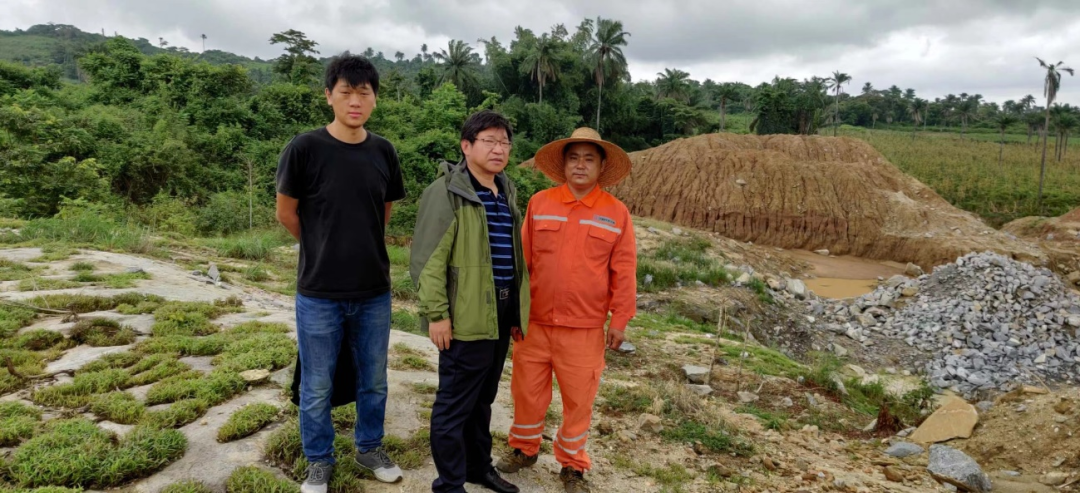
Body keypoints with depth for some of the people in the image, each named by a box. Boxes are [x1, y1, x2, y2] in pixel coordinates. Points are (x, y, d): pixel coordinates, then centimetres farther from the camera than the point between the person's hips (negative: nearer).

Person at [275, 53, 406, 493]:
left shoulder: (383, 152, 0)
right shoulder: (304, 148, -11)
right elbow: (286, 213, -1)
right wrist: (326, 250, 8)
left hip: (374, 291, 3)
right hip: (319, 292, -3)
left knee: (374, 382, 17)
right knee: (317, 387, 10)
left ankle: (370, 449, 38)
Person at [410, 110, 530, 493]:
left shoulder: (507, 193, 13)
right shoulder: (446, 191, -10)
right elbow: (429, 259, -14)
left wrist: (517, 309, 19)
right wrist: (436, 314, -18)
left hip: (501, 313, 7)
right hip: (466, 316, -7)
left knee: (483, 398, 20)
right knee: (455, 402, 4)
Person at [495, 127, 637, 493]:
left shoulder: (616, 213, -2)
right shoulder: (539, 203, 1)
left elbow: (623, 270, -1)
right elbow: (522, 259, 4)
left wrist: (620, 318, -2)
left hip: (585, 328, -1)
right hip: (534, 321, 2)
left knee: (578, 398, 9)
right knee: (527, 390, 15)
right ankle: (524, 449, 37)